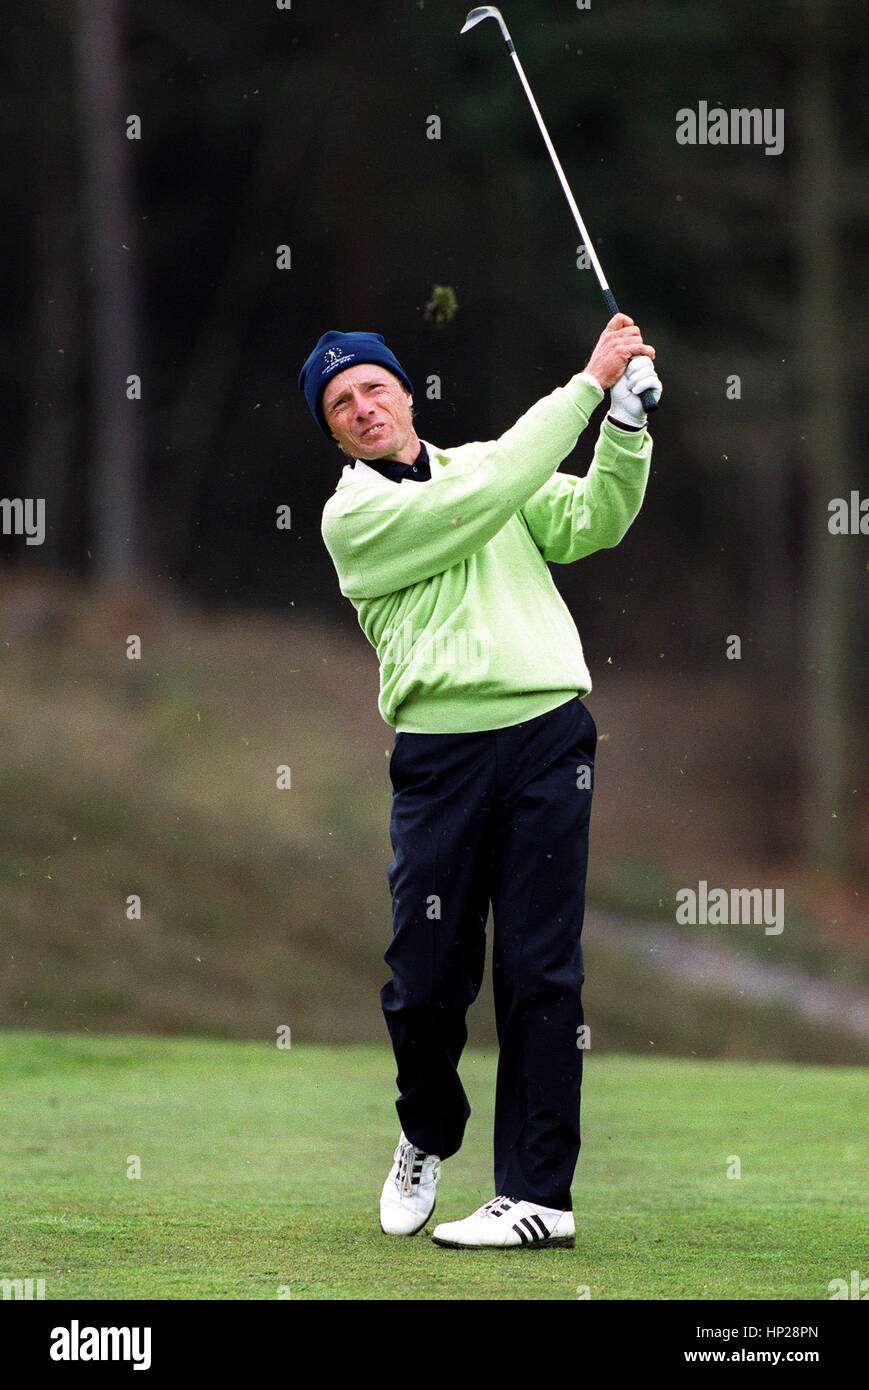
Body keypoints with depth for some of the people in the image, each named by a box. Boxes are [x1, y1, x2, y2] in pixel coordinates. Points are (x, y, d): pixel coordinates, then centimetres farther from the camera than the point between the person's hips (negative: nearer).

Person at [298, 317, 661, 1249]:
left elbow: (594, 521, 8)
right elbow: (485, 496, -10)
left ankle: (539, 1194, -2)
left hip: (548, 734, 2)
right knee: (427, 979, -2)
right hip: (440, 752, -2)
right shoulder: (352, 516, 1)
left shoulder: (483, 465, 18)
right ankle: (427, 1137, 28)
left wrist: (626, 417, -7)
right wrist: (588, 385, -9)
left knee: (540, 973, -4)